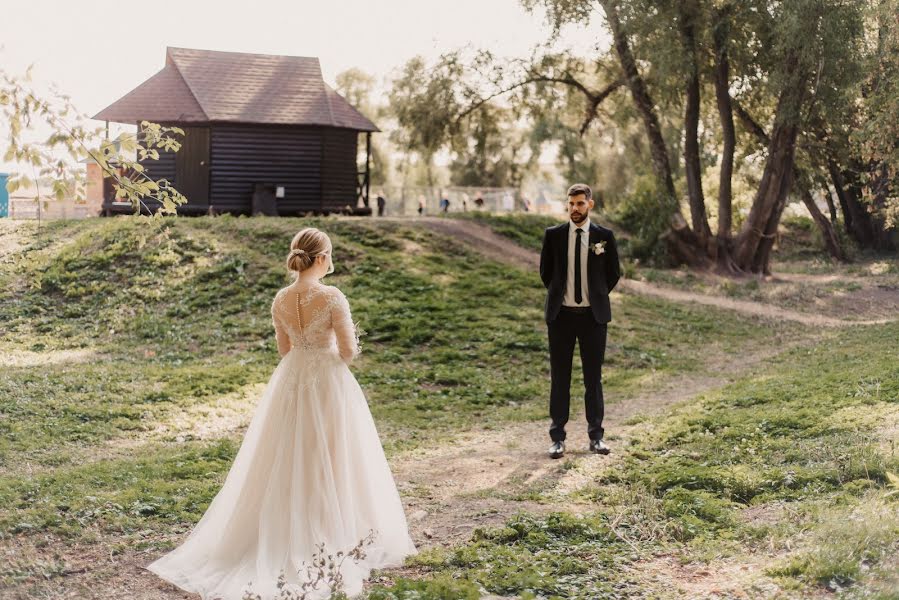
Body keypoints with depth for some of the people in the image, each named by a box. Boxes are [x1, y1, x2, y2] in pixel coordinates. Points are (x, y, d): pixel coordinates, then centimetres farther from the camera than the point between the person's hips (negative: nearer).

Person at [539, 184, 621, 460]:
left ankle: (596, 436, 15)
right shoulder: (553, 235, 0)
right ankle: (558, 438, 8)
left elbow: (614, 273, 11)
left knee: (593, 377, 6)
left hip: (593, 315, 0)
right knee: (559, 378, 3)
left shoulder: (604, 236, 0)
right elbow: (545, 271, 12)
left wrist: (597, 296, 11)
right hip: (561, 315, 0)